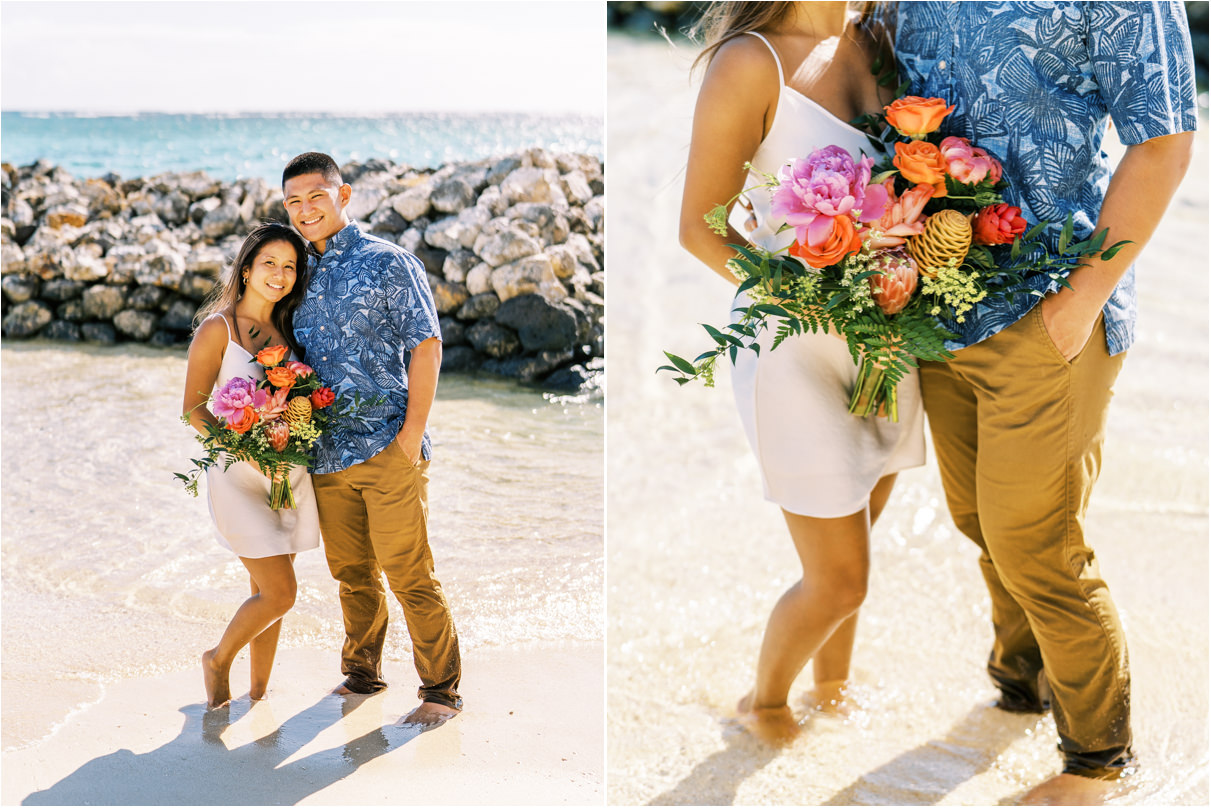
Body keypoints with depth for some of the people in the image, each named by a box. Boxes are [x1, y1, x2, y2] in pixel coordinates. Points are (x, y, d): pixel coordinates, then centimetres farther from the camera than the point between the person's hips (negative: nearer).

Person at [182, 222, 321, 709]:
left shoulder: (286, 329, 10)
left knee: (267, 592, 10)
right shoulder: (218, 328, -8)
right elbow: (193, 409, -8)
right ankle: (218, 660, 16)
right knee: (280, 593, -9)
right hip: (238, 476, -6)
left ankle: (258, 692, 23)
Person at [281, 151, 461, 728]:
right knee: (351, 572, 14)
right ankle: (361, 673, 31)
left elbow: (426, 346, -6)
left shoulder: (388, 263, -3)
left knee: (409, 575, -2)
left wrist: (412, 433, -12)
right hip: (325, 452, 5)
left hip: (388, 448, -5)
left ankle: (441, 690, 10)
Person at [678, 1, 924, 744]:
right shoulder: (751, 63, -16)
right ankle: (765, 703, 31)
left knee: (850, 550, 19)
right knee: (839, 582, 3)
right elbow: (700, 228, -12)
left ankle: (834, 691, 43)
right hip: (796, 347, -6)